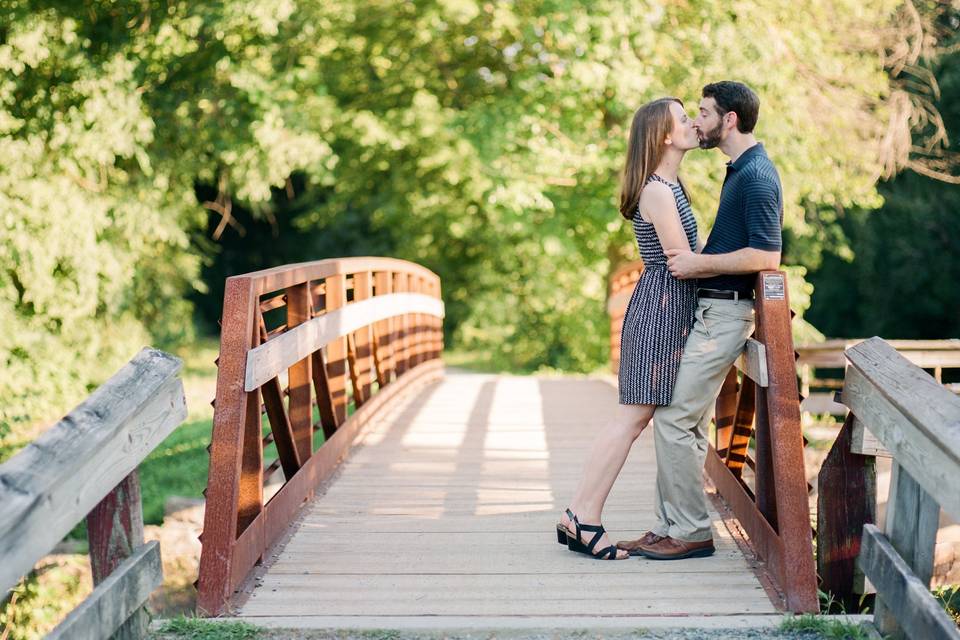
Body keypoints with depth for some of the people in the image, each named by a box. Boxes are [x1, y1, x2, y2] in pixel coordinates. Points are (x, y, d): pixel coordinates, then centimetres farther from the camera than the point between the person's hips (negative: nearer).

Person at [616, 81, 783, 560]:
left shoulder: (756, 175, -15)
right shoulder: (739, 171, 17)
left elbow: (766, 255, -24)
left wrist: (698, 263, -17)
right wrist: (692, 260, 16)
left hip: (725, 314, -10)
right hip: (709, 310, 10)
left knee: (675, 418, -9)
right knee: (687, 422, 11)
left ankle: (692, 532, 0)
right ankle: (669, 528, 16)